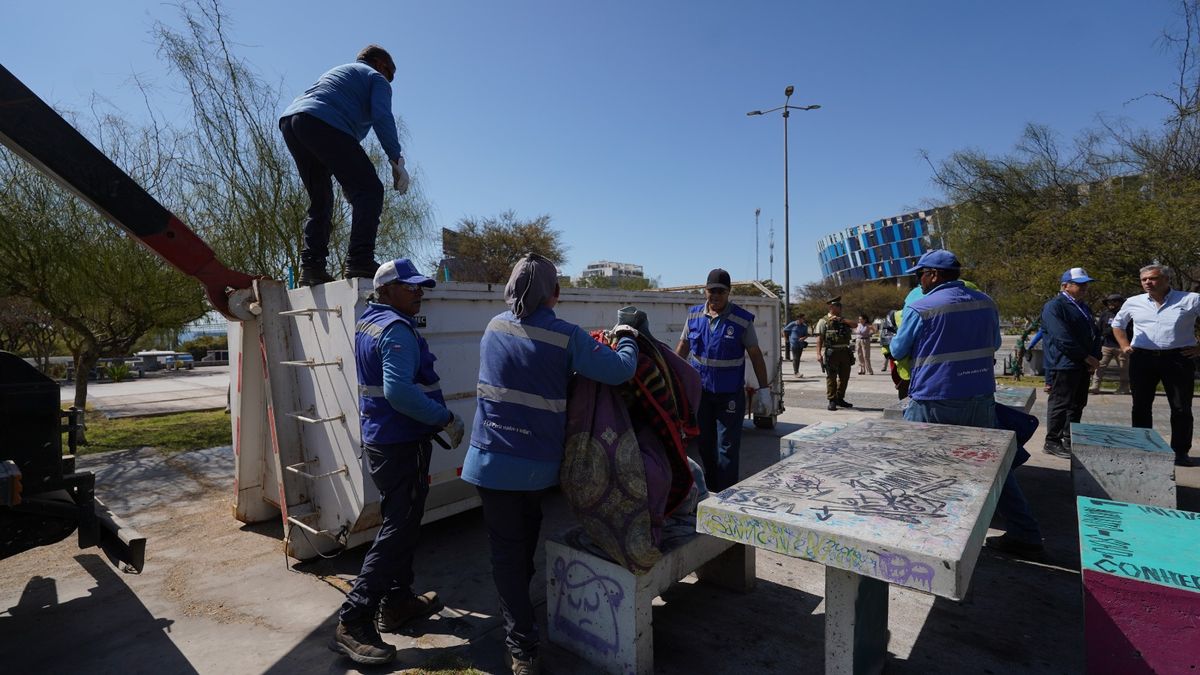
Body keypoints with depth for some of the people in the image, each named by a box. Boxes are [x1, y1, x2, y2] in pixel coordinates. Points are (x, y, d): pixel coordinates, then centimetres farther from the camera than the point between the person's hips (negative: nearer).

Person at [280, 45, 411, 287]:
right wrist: (396, 160, -8)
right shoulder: (376, 78, 18)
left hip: (288, 119, 8)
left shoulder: (337, 71, 40)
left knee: (320, 200, 15)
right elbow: (382, 117, -4)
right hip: (323, 123, -8)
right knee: (369, 190, -9)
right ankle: (360, 261, -24)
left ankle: (311, 267, 4)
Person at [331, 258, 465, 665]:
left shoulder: (367, 323, 12)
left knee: (400, 523, 19)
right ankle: (353, 623, 6)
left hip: (380, 440, 10)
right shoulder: (396, 329, -20)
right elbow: (398, 391, -31)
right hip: (401, 445, -10)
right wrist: (446, 420, -23)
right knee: (398, 531, -2)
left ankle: (397, 601, 32)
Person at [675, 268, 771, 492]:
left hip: (730, 395, -3)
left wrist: (763, 390, -3)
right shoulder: (694, 315, 2)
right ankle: (710, 488, 30)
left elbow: (755, 355, -3)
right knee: (705, 444, 14)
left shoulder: (742, 320, -8)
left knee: (727, 448, -1)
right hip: (700, 391, 4)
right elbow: (682, 347, 10)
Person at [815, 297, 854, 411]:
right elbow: (819, 338, -7)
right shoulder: (823, 321, 0)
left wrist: (841, 319, -12)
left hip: (844, 351, 6)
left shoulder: (843, 320, 18)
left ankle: (840, 398, 24)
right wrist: (818, 353, -16)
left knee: (845, 376, 11)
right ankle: (832, 401, 6)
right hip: (831, 352, -6)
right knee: (831, 377, -1)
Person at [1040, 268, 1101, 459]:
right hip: (1063, 365, -9)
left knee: (1077, 404, 13)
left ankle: (1069, 441, 22)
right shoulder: (1054, 306, -11)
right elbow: (1062, 338, -18)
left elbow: (1094, 334, 17)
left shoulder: (1083, 307, 19)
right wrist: (1087, 357, -14)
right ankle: (1052, 442, 3)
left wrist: (1095, 357, 2)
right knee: (1060, 404, -5)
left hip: (1083, 365, 9)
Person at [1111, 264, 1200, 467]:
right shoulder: (1134, 303, 7)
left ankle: (1180, 452, 13)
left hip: (1178, 358, -2)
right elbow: (1117, 324, 22)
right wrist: (1125, 346, 11)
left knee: (1181, 408, 3)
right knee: (1141, 406, 8)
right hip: (1142, 359, 2)